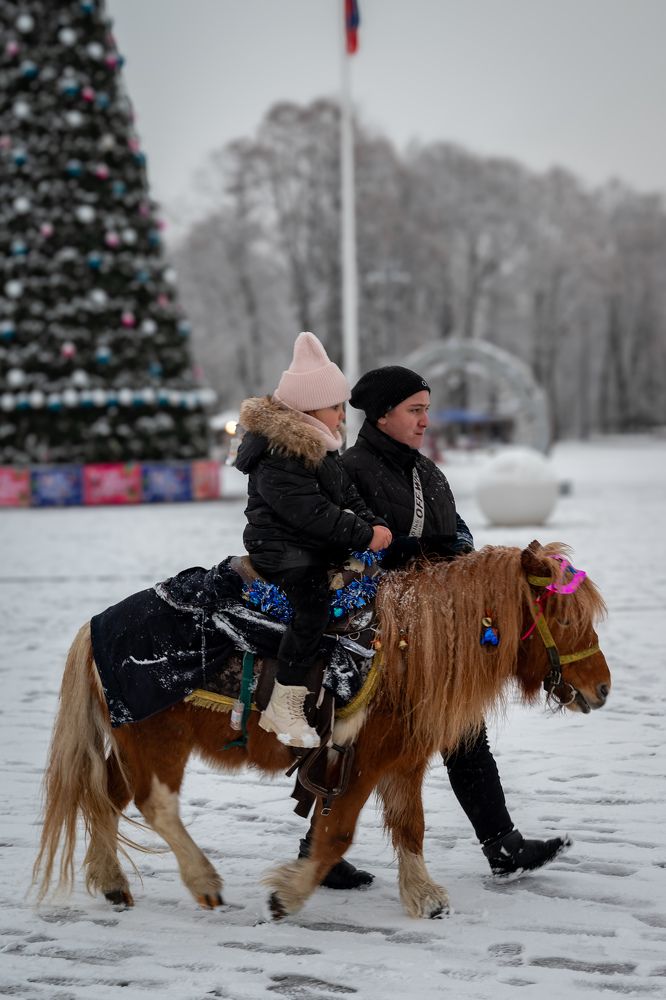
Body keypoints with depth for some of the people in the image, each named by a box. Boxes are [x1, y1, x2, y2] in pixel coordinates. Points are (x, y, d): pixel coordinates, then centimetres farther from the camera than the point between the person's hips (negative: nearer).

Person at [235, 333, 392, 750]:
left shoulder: (323, 449, 15)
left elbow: (348, 496, 19)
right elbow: (310, 512, -25)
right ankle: (284, 707, -24)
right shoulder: (278, 457, -19)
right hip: (280, 549, -10)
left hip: (321, 549, 10)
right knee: (315, 604, -28)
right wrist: (364, 535, -21)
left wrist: (375, 524, 1)